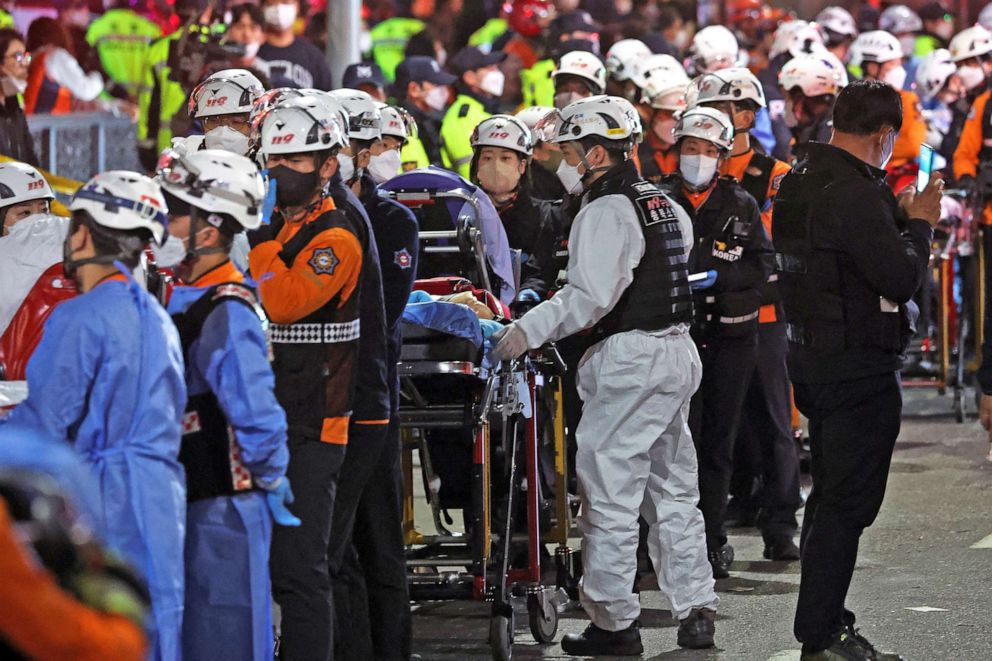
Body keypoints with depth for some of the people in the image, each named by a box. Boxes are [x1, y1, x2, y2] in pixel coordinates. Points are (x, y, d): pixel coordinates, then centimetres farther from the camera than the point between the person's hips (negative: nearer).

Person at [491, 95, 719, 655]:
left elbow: (590, 298, -23)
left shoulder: (606, 211, -13)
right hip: (679, 351, 9)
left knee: (611, 492, -4)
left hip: (630, 357, -9)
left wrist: (528, 330, -20)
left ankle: (614, 622, -3)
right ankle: (696, 612, 14)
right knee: (674, 489, 14)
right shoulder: (666, 205, 15)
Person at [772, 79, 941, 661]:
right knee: (848, 503, -5)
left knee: (831, 496, 17)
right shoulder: (855, 193, -21)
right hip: (860, 367, -10)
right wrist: (920, 223, -7)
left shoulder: (799, 182, 9)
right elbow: (902, 278, -22)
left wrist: (900, 216, 12)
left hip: (813, 358, 10)